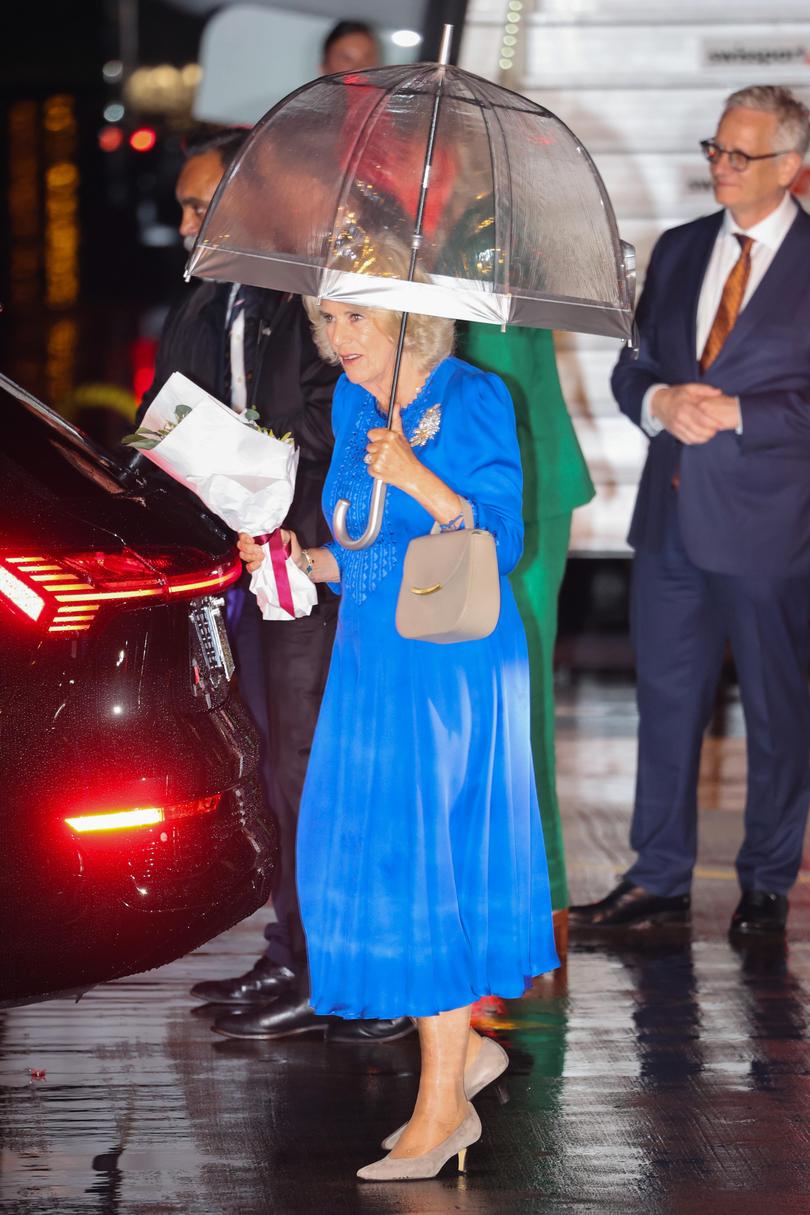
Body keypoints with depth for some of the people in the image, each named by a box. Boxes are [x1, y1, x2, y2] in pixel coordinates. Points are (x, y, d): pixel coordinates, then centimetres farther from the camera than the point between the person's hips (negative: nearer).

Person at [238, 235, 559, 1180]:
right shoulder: (351, 405, 10)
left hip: (453, 668, -7)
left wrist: (419, 478, -26)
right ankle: (465, 1046, 23)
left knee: (422, 866, -5)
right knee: (358, 859, 5)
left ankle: (442, 1108, 6)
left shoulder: (473, 400, -10)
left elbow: (501, 546, -14)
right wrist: (304, 560, 0)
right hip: (369, 663, 7)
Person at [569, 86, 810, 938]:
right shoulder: (678, 250, 11)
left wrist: (735, 413, -19)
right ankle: (660, 878, 19)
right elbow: (631, 366, 13)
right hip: (672, 515, 5)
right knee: (666, 698, 10)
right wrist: (660, 403, -9)